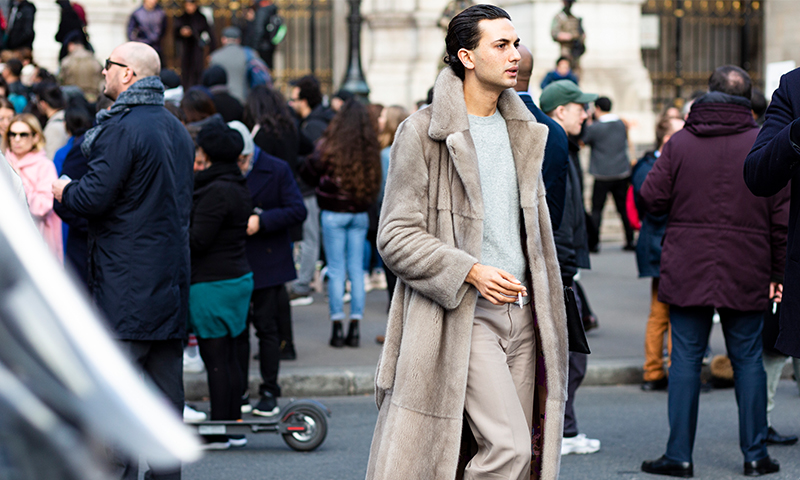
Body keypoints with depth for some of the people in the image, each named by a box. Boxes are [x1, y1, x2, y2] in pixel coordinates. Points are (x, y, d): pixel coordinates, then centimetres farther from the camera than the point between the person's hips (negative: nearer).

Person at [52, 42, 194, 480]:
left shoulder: (124, 128, -14)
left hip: (126, 280, -8)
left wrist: (62, 190, 2)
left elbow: (93, 197, -18)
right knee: (165, 382, 10)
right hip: (172, 275, 8)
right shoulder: (177, 129, 14)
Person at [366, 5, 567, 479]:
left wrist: (545, 311, 19)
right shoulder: (422, 133, -7)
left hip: (520, 312, 7)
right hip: (462, 316, -7)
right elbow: (396, 237, -9)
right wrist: (471, 271, -19)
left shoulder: (522, 132, 15)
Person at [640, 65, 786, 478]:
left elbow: (652, 199, -2)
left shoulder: (679, 143, -2)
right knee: (748, 359, 9)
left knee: (685, 359, 4)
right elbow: (782, 215, -1)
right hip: (746, 274, 0)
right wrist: (777, 271, 6)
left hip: (687, 272, 0)